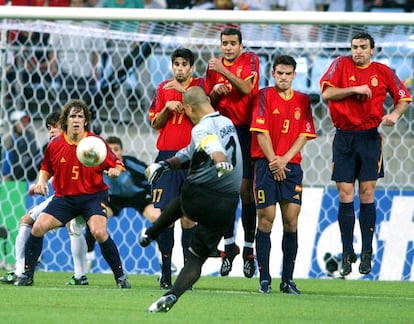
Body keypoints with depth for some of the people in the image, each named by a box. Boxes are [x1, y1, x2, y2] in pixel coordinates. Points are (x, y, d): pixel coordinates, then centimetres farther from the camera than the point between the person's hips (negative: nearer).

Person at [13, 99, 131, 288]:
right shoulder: (55, 145, -1)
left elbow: (117, 165, -2)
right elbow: (46, 169, 15)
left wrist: (114, 171, -25)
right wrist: (41, 181, -5)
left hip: (93, 196, -3)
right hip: (64, 198, 3)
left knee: (99, 232, -26)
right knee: (38, 227, -12)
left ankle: (120, 276, -10)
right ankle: (27, 275, 3)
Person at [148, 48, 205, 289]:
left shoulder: (199, 86, 3)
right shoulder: (164, 88, 11)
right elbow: (155, 124, 11)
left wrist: (183, 91, -18)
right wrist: (167, 108, -6)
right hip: (167, 157, 2)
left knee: (189, 216, -3)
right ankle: (166, 273, 3)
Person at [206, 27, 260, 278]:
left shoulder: (250, 60, -2)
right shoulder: (214, 66, 11)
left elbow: (246, 88, -19)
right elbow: (208, 102, 15)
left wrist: (224, 71, -26)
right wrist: (215, 91, -5)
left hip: (245, 132, -4)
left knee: (246, 189, -4)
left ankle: (249, 249, 1)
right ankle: (229, 246, 10)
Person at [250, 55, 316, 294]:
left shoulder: (303, 101, 11)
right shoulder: (265, 96, 1)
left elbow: (304, 135, 6)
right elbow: (261, 131, -5)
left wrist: (285, 159, -7)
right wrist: (273, 160, -10)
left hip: (291, 165, 3)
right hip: (266, 164, -3)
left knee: (291, 219, -2)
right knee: (266, 218, -5)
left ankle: (288, 279, 3)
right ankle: (264, 279, -1)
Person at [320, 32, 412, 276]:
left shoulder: (382, 71, 4)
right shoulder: (341, 65, 3)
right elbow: (326, 92, -8)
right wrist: (355, 89, -15)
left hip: (370, 137, 0)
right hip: (344, 137, 0)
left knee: (367, 195, -1)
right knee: (345, 196, -2)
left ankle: (367, 253, 5)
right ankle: (347, 254, 4)